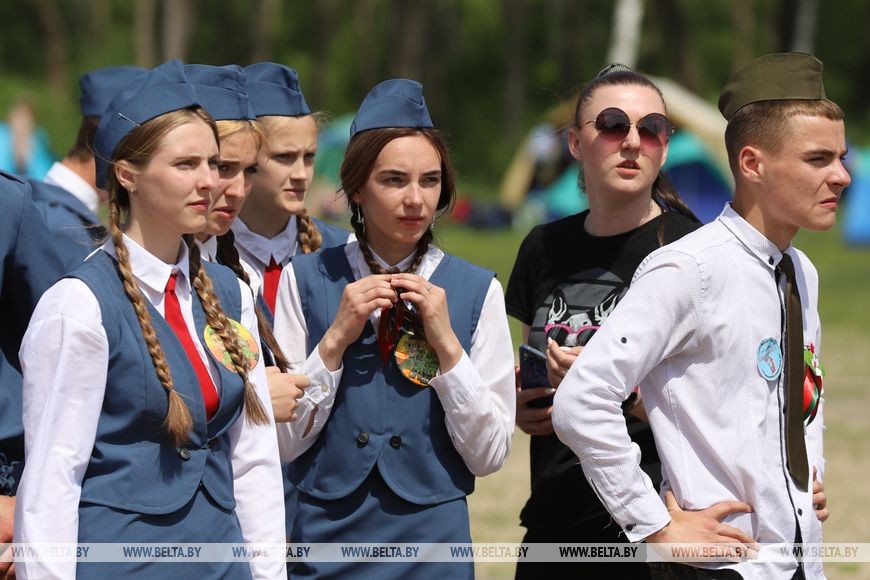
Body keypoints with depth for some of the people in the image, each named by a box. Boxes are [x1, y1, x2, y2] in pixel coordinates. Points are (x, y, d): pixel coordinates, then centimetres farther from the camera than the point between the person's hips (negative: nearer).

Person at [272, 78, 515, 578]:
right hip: (327, 535, 0)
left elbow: (489, 455, -4)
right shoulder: (307, 280, -2)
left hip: (432, 538, 0)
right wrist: (336, 339, -14)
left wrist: (446, 344, -14)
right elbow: (283, 441, -4)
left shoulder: (477, 290, -1)